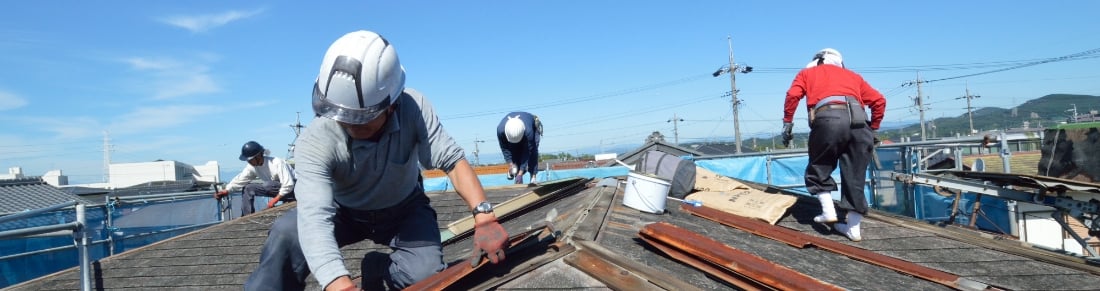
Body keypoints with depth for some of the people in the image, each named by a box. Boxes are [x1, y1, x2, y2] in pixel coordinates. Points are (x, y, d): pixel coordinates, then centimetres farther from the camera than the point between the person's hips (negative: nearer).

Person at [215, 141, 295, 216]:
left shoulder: (277, 163, -25)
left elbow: (288, 184, -28)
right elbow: (240, 179, -2)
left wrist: (275, 199, -27)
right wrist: (226, 190, -15)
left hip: (291, 190, -8)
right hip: (277, 191, 8)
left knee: (267, 184, -32)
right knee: (248, 188, -1)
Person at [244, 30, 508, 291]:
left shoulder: (413, 107, -30)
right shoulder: (315, 142, -35)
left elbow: (451, 160, -30)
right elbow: (314, 217, -46)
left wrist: (483, 216, -48)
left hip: (404, 209, 1)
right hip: (345, 211, -1)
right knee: (287, 233, -29)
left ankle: (379, 269, 10)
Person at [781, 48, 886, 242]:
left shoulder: (808, 72, 28)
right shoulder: (852, 75, 35)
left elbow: (793, 95, 8)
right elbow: (879, 100, 25)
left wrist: (787, 123, 10)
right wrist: (872, 129, 30)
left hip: (828, 119, -3)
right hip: (858, 121, 3)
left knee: (819, 169, 16)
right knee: (854, 177, 10)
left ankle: (828, 211, 5)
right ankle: (853, 227, 12)